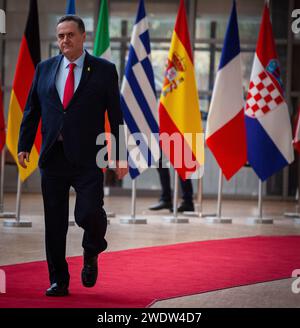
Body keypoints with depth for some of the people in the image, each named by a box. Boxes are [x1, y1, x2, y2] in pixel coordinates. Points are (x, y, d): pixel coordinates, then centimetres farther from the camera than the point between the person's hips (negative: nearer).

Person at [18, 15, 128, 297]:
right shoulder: (44, 69, 11)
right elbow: (31, 110, 12)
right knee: (54, 223, 5)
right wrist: (24, 145, 1)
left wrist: (120, 156, -3)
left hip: (87, 159, -3)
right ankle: (58, 281, 15)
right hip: (52, 157, 3)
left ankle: (91, 253, 18)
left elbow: (115, 115, 2)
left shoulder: (103, 70, 2)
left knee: (88, 213, -15)